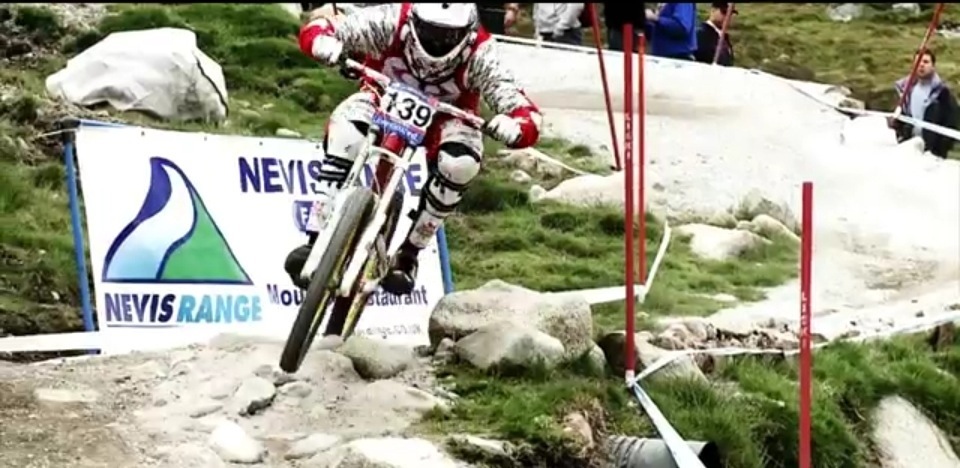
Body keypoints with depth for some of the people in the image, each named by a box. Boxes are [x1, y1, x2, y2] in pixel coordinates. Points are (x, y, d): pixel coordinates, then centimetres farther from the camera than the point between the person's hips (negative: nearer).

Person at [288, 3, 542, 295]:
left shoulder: (479, 55, -30)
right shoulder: (392, 22, -30)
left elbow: (527, 116, -33)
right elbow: (316, 30, -28)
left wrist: (514, 128, -58)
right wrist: (325, 45, -53)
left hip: (442, 119, 0)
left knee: (460, 162, -32)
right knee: (347, 128, -32)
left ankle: (409, 254, -14)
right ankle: (317, 242, -30)